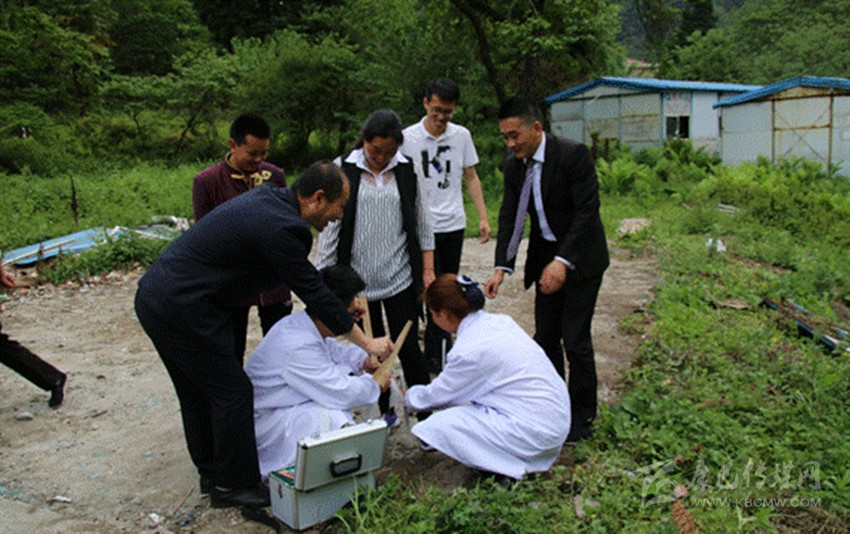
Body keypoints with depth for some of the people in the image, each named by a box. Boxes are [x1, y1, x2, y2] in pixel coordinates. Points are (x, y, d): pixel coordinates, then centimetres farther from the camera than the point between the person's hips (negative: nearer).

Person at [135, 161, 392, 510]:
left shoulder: (267, 197, 7)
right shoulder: (281, 228, -21)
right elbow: (313, 294, -14)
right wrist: (367, 343, -4)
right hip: (181, 309, -10)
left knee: (198, 391, 21)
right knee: (233, 392, 2)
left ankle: (211, 474, 36)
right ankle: (232, 484, 18)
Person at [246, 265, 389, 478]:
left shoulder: (303, 323, -3)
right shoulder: (297, 347, -33)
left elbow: (332, 348, 22)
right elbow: (342, 395, -29)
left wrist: (363, 359, 4)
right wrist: (375, 384, -10)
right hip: (264, 420, -10)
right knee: (333, 418, -34)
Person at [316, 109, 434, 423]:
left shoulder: (406, 171, 2)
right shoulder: (344, 170, -3)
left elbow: (422, 224, 8)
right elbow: (330, 225, -1)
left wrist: (428, 271, 4)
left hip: (400, 277, 0)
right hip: (358, 279, 0)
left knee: (408, 347, 1)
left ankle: (426, 415, 14)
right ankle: (383, 413, 26)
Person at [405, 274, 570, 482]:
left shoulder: (468, 351, -18)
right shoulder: (499, 321, 5)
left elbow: (438, 395, 0)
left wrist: (408, 395, 21)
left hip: (537, 431, -9)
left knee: (437, 427, -11)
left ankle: (511, 469, -1)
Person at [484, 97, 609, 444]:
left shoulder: (573, 155, -20)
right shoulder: (513, 165, -2)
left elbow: (587, 211, -23)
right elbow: (510, 216, -1)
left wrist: (563, 261, -31)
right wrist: (502, 267, -13)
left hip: (580, 256, -6)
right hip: (545, 256, 6)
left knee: (575, 338, -4)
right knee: (545, 335, 10)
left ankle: (582, 415, 14)